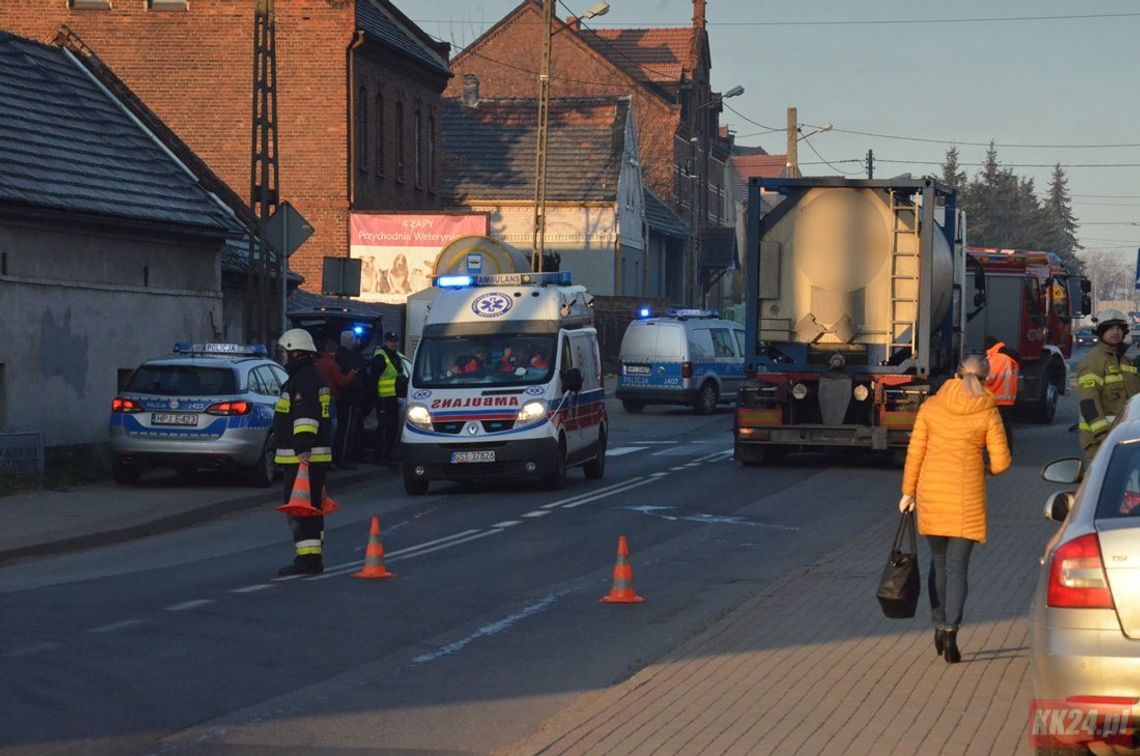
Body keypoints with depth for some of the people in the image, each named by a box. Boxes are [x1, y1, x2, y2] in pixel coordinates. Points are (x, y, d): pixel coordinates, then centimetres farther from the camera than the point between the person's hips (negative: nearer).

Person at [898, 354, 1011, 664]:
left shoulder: (931, 406, 1)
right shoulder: (987, 413, -4)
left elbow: (915, 452, 2)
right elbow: (1001, 461, -5)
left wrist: (908, 491, 9)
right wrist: (986, 470, 17)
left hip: (931, 491, 2)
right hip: (966, 495, -2)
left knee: (939, 562, 17)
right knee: (957, 566, 1)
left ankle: (939, 627, 22)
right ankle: (950, 632, -9)